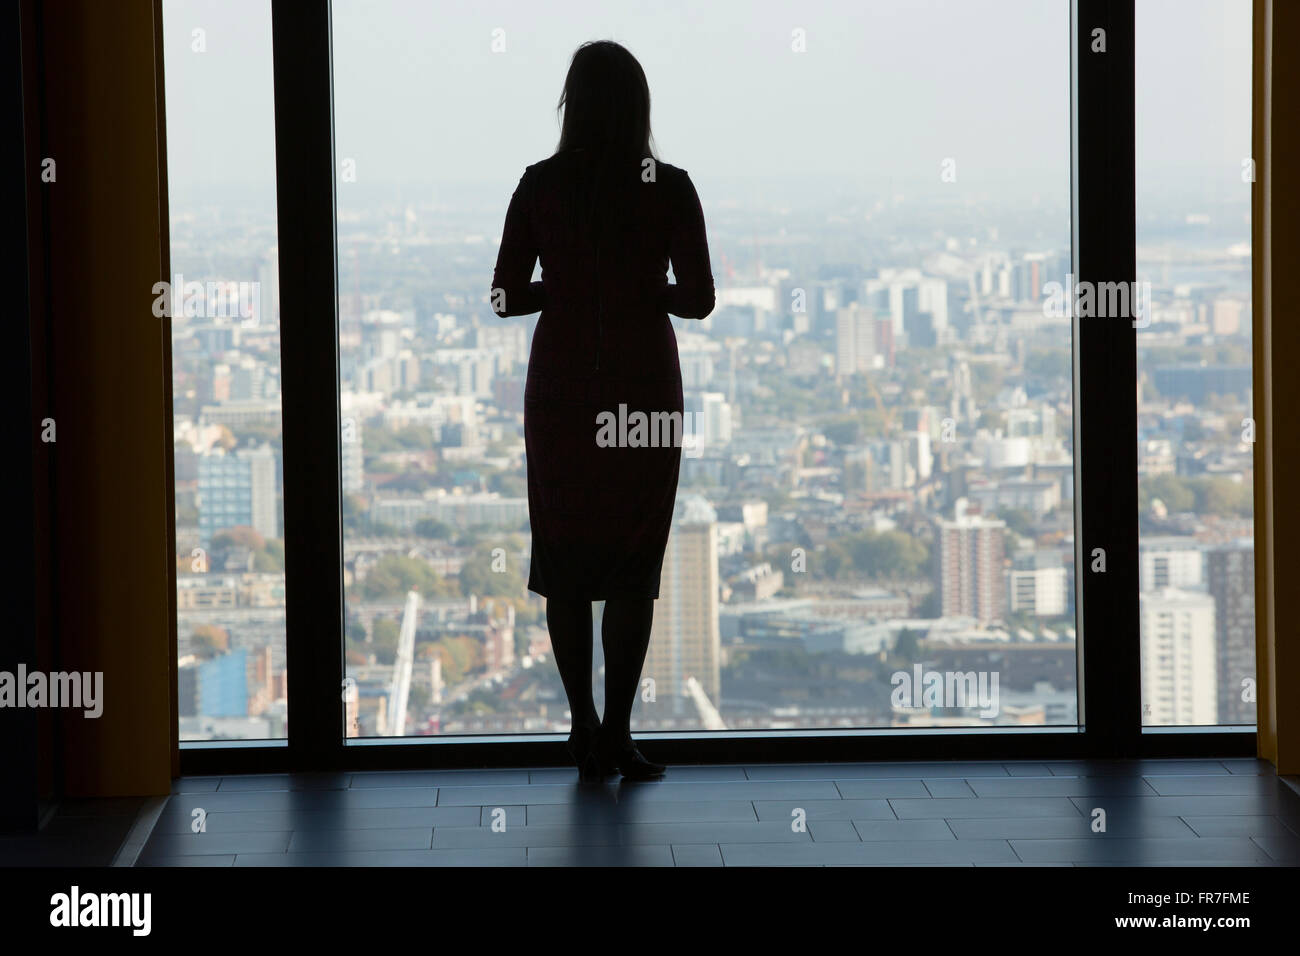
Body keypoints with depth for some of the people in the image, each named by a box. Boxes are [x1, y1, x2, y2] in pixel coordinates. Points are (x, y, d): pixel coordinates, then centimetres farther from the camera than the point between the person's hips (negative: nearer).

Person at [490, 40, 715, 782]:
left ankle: (585, 729, 11)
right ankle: (618, 732, 4)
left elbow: (508, 297, -3)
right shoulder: (669, 187, -7)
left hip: (562, 389, 1)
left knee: (565, 560, 10)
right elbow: (698, 299, -8)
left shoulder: (540, 186, -4)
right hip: (643, 389, -1)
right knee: (635, 564, 6)